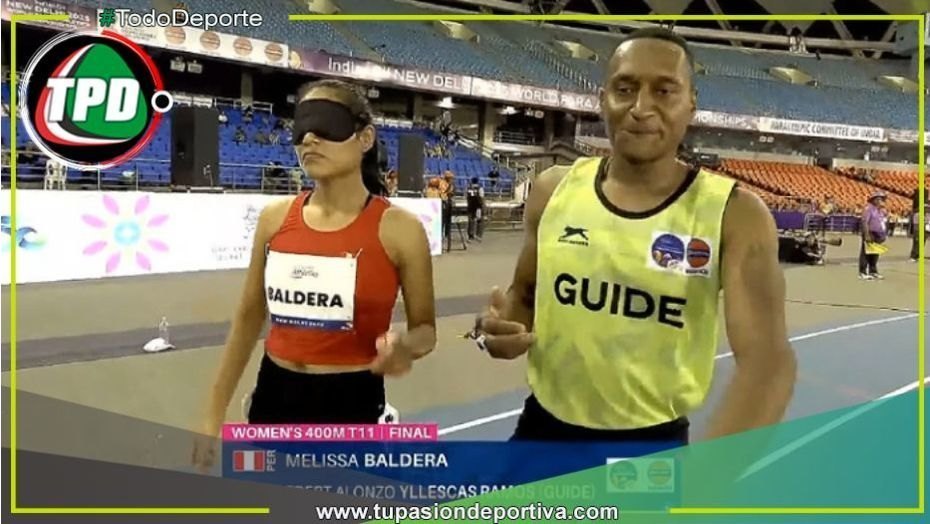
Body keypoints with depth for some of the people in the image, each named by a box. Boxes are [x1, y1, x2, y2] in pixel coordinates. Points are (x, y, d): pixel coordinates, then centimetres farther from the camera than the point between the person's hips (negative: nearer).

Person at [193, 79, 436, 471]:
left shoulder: (397, 229, -12)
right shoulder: (274, 219, 0)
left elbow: (425, 327, -1)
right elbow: (249, 316, 9)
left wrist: (404, 346, -25)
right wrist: (213, 416, 11)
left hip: (352, 406, -4)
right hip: (273, 399, 4)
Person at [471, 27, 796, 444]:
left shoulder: (734, 213, -14)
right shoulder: (554, 189, -4)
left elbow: (767, 361, -22)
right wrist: (501, 325, -14)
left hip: (654, 442, -2)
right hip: (543, 427, 3)